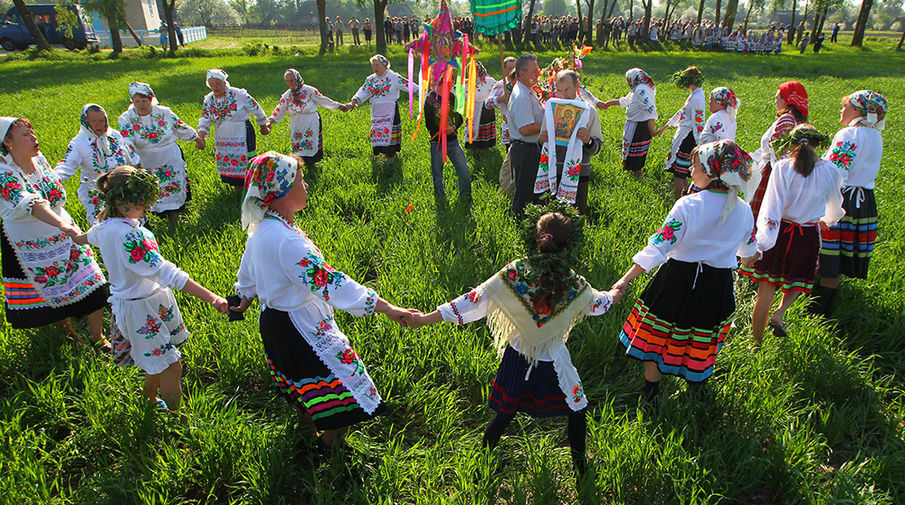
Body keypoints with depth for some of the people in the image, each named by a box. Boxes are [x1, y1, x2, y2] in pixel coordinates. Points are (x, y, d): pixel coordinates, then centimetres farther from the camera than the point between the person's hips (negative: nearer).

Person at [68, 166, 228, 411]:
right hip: (140, 307, -10)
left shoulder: (105, 225, 1)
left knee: (157, 360, 26)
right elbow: (167, 273, -35)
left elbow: (83, 237, 27)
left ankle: (150, 398, 46)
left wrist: (74, 234, 53)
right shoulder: (130, 236, -31)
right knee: (171, 367, -2)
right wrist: (211, 297, -38)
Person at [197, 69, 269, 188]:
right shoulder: (208, 99, 2)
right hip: (222, 140, 5)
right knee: (228, 165, 11)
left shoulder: (239, 94, -12)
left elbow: (256, 110, -2)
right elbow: (204, 120, 0)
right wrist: (200, 138, -15)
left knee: (243, 163, -3)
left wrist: (263, 127, 8)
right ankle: (238, 190, 26)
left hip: (242, 137, -5)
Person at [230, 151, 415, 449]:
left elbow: (247, 274, 17)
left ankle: (310, 435, 51)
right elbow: (328, 282, -36)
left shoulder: (260, 229, 0)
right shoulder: (285, 240, -32)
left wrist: (244, 302, 38)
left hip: (273, 321, 10)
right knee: (341, 391, 5)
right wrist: (385, 307, -36)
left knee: (306, 391, 29)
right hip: (300, 328, -10)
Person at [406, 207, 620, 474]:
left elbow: (474, 301, -21)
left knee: (505, 412, 24)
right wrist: (613, 294, 26)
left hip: (517, 359, 1)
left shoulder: (513, 275, -25)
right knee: (577, 411, 24)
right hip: (553, 364, -1)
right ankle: (580, 465, 41)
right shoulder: (577, 286, -22)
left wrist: (424, 319, -13)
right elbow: (597, 304, 1)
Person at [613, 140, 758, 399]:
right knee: (702, 341, 24)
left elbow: (659, 245, -24)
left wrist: (626, 278, -23)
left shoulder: (687, 206, -20)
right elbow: (748, 249, 13)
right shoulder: (744, 211, -5)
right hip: (718, 286, 4)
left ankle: (650, 389, 31)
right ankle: (695, 383, 45)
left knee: (657, 335, 15)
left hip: (679, 279, -4)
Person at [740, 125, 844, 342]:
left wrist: (760, 245, -21)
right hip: (808, 236, 2)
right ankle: (779, 314, -2)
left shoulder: (783, 167, -12)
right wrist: (828, 220, 39)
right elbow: (835, 207, 15)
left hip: (778, 232, -1)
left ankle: (756, 342, 14)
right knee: (797, 282, 25)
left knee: (766, 290, 8)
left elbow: (771, 208, -19)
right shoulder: (830, 171, -3)